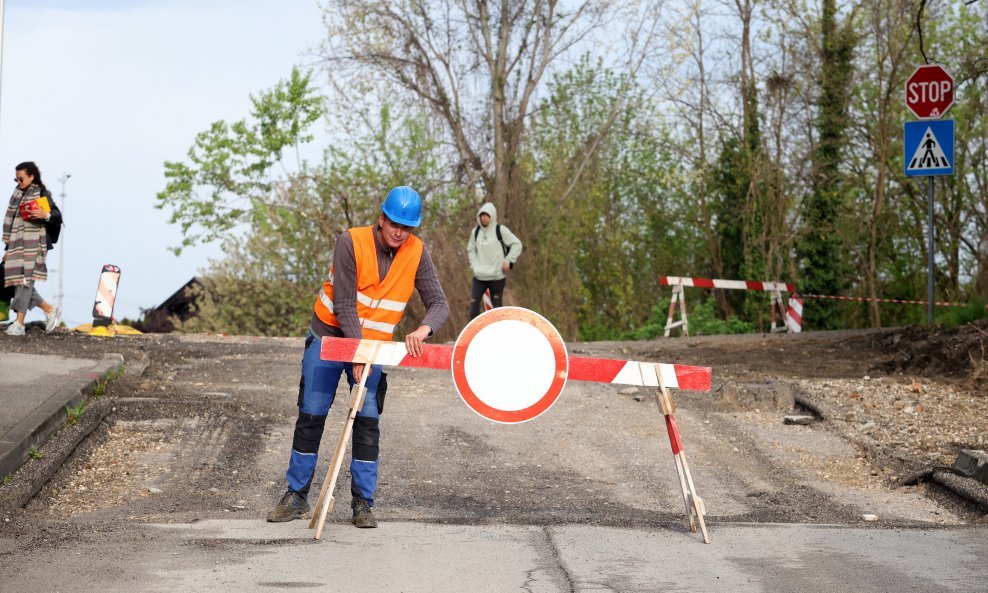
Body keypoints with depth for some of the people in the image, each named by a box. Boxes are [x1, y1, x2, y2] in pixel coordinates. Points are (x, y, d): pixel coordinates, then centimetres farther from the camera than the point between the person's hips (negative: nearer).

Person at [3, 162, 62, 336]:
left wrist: (45, 215, -29)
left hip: (33, 244, -7)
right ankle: (50, 310, 16)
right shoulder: (17, 195, 18)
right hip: (17, 244, 7)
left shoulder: (41, 194, -2)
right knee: (19, 281, 3)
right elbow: (10, 222, 21)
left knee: (25, 281, -10)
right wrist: (8, 247, 18)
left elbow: (57, 216, -8)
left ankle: (19, 323, -10)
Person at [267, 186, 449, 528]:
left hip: (374, 345, 2)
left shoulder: (416, 253, -8)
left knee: (368, 422, -4)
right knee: (311, 416, 3)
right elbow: (344, 305, -20)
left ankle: (362, 503, 5)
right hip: (330, 336, -2)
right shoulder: (351, 243, -17)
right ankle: (296, 496, 14)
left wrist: (423, 330, -34)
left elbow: (439, 304, -11)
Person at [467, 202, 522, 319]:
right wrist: (474, 264, 5)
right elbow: (471, 249, 19)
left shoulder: (500, 230, -8)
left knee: (497, 307, 3)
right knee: (474, 305, -5)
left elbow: (517, 244, -2)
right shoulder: (476, 231, 5)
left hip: (497, 276, -4)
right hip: (479, 277, 4)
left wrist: (508, 261, -8)